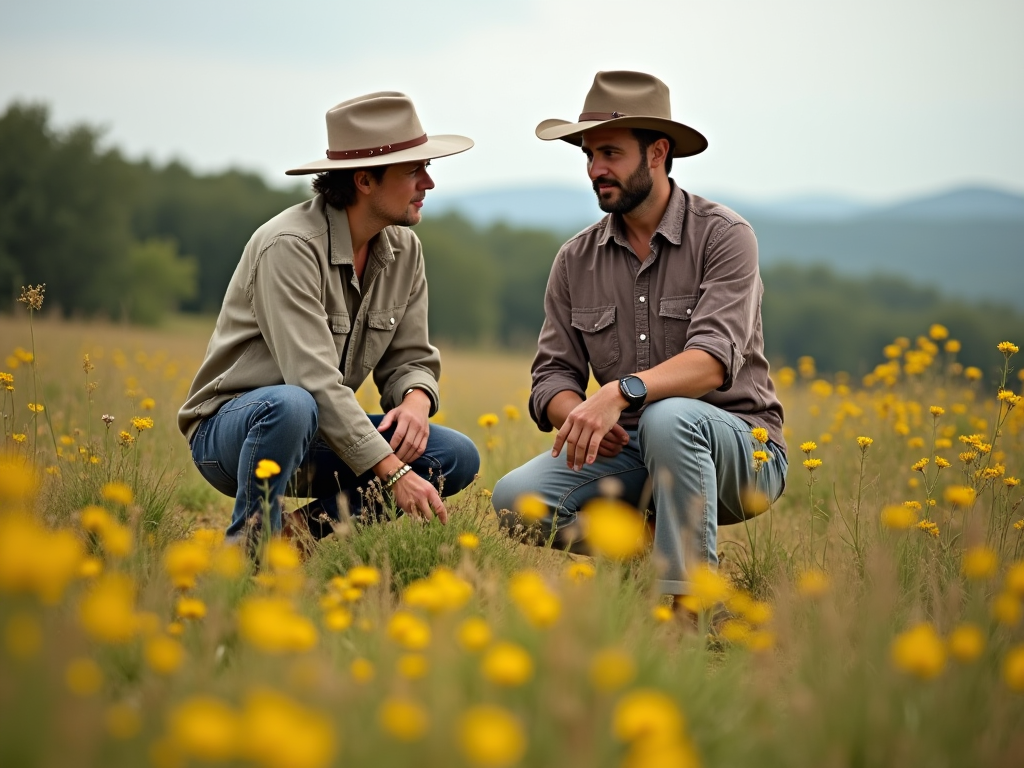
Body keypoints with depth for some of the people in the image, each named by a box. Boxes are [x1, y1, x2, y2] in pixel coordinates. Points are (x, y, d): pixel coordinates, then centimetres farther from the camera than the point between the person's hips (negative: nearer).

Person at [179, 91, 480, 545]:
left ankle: (315, 524, -6)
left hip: (320, 437, 7)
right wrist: (394, 472, -33)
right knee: (293, 406, -41)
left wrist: (416, 402, -19)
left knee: (459, 458, -11)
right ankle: (248, 544, -20)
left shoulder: (404, 251, 2)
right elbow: (313, 380, -30)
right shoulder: (291, 246, -23)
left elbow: (410, 359, 7)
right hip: (229, 428, -7)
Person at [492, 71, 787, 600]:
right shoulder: (576, 261, 8)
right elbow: (554, 374, 4)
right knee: (517, 500, -22)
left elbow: (714, 358, -23)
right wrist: (575, 412, -21)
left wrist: (620, 390, -40)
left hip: (740, 452, -4)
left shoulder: (724, 237, -9)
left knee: (668, 419, -39)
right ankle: (657, 547, -6)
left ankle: (689, 603, -30)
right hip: (628, 452, 4)